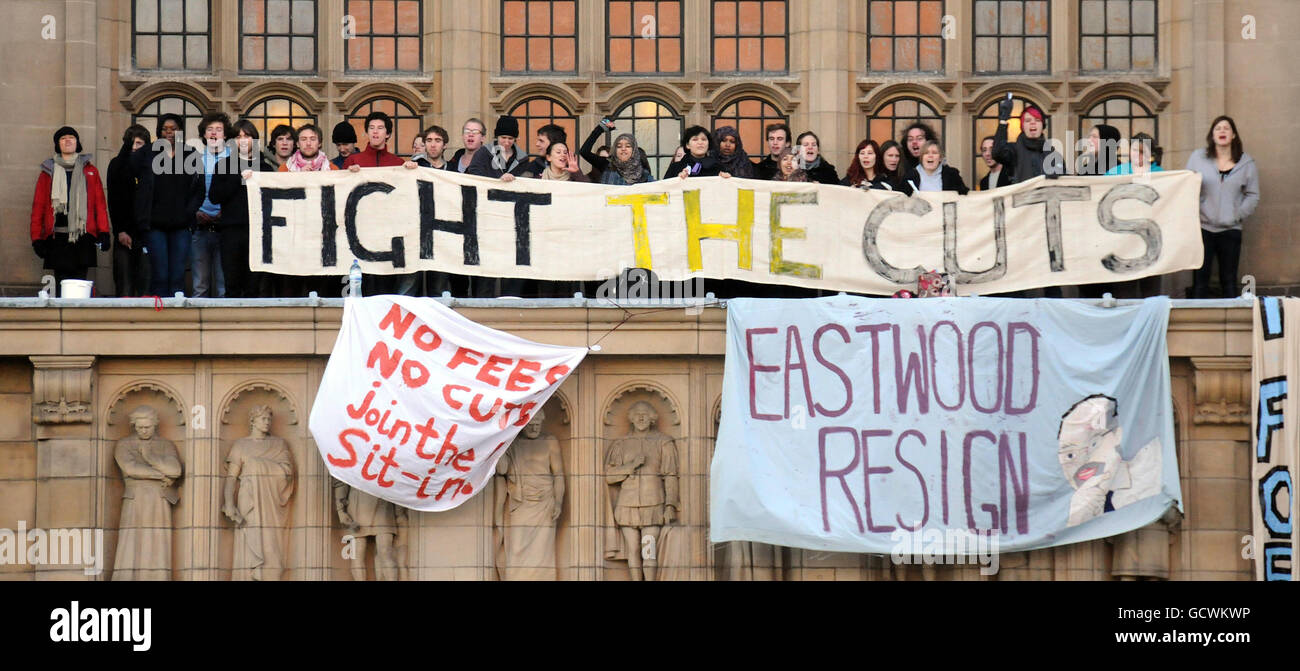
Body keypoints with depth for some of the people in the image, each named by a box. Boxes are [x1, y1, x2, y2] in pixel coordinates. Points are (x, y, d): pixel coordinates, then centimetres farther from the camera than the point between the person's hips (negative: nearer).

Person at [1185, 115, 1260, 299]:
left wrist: (1238, 215, -6)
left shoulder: (1246, 163, 5)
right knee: (1200, 279, -2)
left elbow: (1253, 196, 6)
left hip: (1230, 229, 1)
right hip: (1203, 228, -1)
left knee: (1229, 281, 6)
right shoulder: (1197, 158, 4)